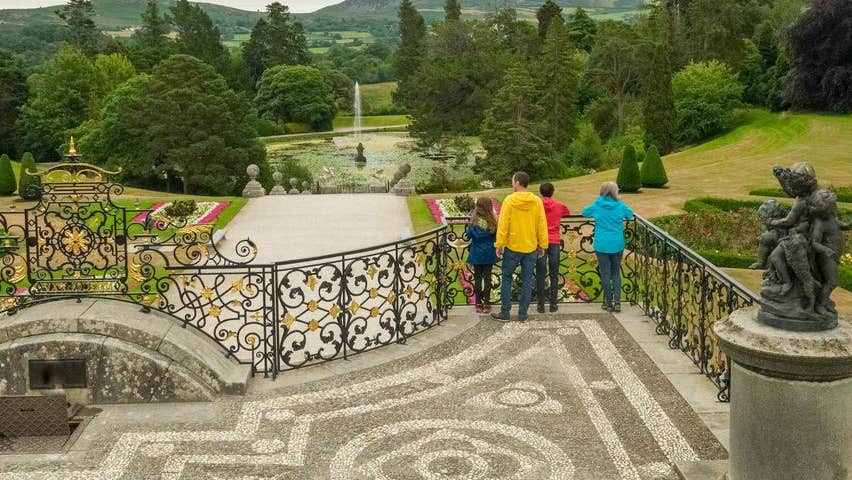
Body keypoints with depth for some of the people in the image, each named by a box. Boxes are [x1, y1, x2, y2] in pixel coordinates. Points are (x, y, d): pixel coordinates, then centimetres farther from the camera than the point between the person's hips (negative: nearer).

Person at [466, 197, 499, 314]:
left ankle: (478, 304, 13)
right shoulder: (493, 221, -13)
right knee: (487, 278, 9)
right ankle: (486, 304, 11)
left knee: (477, 278, 10)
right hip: (489, 254, 0)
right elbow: (497, 236, -1)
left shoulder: (474, 220, -12)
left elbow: (469, 235, -5)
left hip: (476, 254, 0)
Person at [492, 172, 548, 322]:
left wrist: (499, 244, -5)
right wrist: (542, 245, 10)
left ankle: (505, 313, 9)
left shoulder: (509, 200, -10)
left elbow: (503, 224, -11)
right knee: (527, 280, 9)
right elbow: (542, 225, 2)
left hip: (512, 247, -3)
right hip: (531, 248, 3)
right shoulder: (537, 201, -1)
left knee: (507, 278, 9)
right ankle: (523, 314, 10)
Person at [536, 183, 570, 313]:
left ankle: (541, 305, 0)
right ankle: (553, 304, 6)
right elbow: (568, 213, 26)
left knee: (540, 274, 1)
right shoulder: (560, 206, 6)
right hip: (554, 242, 1)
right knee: (554, 274, 6)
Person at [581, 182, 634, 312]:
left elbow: (585, 212, 13)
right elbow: (630, 215, 16)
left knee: (605, 274, 6)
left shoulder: (597, 206, -3)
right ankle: (617, 301, 2)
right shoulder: (620, 206, -2)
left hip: (601, 245, -1)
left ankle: (608, 302, 10)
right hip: (617, 245, 1)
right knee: (616, 273, 12)